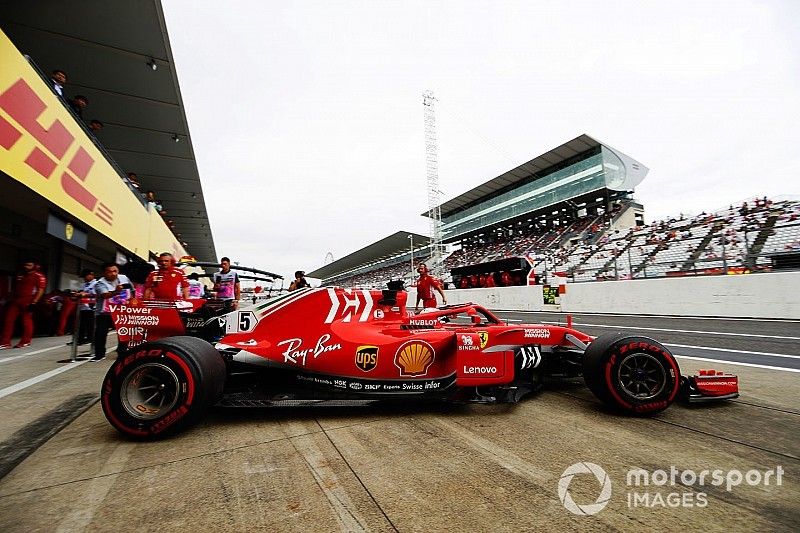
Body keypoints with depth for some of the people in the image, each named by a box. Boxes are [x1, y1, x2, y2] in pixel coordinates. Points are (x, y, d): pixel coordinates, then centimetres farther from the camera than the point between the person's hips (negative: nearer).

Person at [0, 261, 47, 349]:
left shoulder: (39, 276, -7)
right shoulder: (20, 275, 19)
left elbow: (41, 290, -13)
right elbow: (15, 288, 26)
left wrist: (34, 303, -19)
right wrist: (11, 299, 19)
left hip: (28, 302, -8)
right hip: (15, 300, 8)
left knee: (26, 321, -1)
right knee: (8, 320, 4)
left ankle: (25, 342, 9)